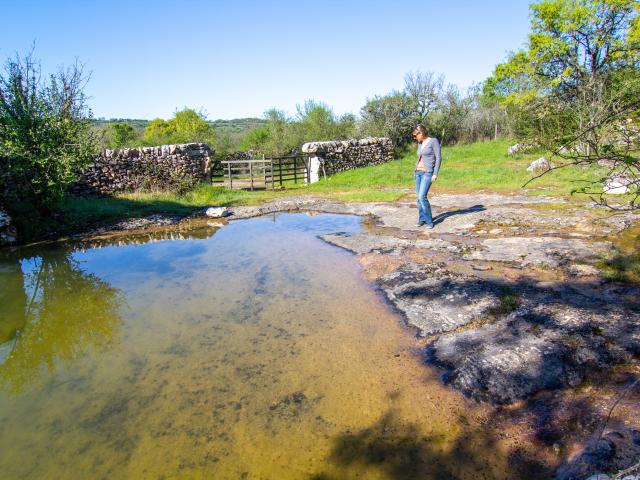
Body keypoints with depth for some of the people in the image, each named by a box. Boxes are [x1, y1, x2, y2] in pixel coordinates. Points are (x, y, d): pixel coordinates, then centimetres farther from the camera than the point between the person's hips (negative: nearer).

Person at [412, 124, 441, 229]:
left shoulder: (433, 141, -8)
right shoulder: (420, 143, 14)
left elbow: (438, 157, -11)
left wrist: (435, 174, -17)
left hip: (427, 173, -7)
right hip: (418, 172, 7)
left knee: (422, 197, -18)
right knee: (419, 197, 5)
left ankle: (429, 221, -8)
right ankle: (422, 219, 14)